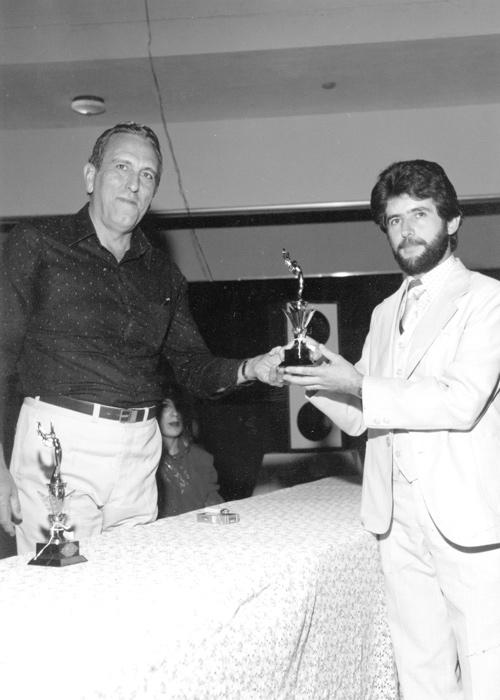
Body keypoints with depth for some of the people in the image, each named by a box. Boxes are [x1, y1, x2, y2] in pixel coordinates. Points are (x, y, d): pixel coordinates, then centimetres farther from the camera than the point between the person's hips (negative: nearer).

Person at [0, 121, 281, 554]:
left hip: (140, 449, 5)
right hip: (60, 438, -4)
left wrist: (251, 369, -5)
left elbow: (193, 366, 15)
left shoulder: (162, 274, 14)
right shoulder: (38, 243, 1)